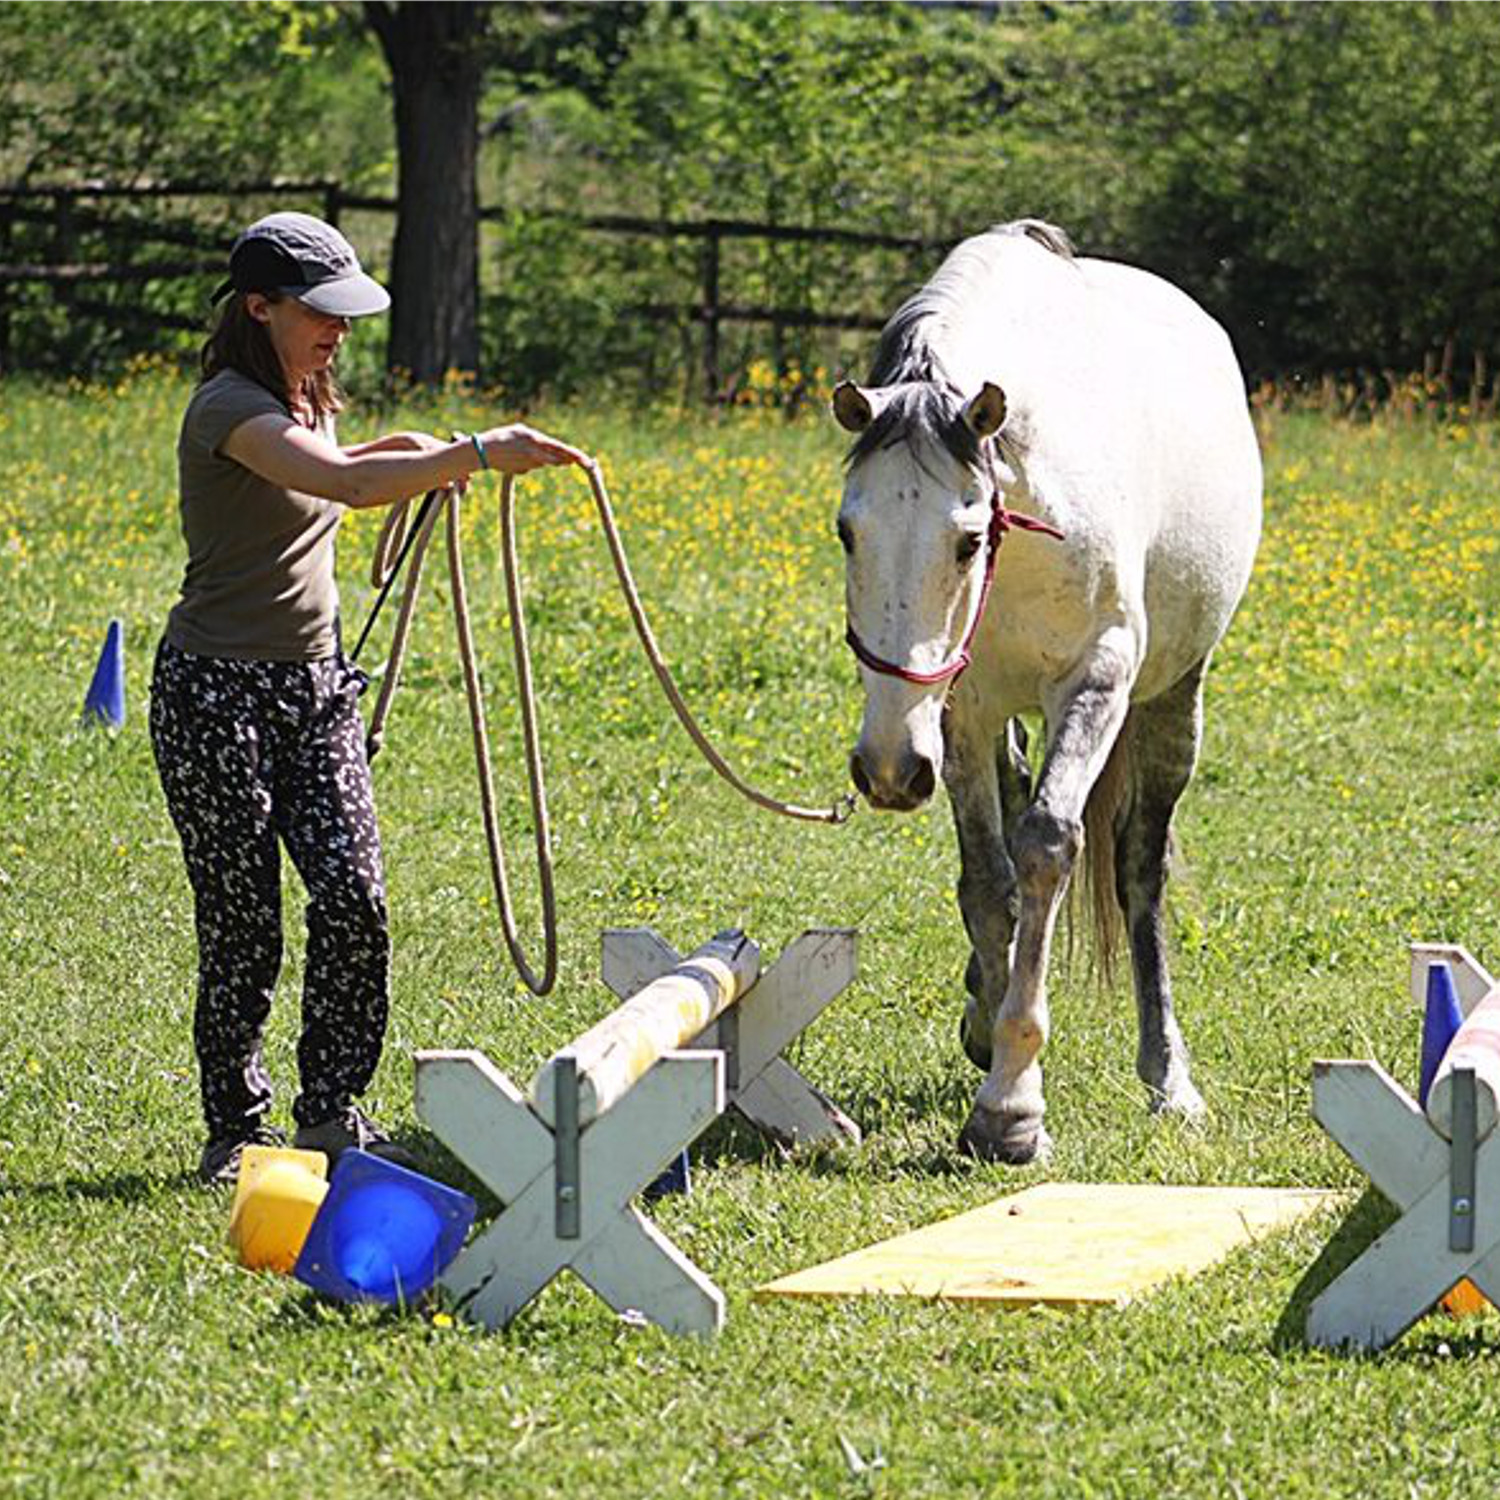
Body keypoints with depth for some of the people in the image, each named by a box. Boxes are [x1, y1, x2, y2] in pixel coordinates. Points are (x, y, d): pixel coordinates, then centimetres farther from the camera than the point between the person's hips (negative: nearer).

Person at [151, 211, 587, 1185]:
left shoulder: (307, 405, 13)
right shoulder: (230, 409, -16)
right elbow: (343, 485, -33)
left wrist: (404, 452, 16)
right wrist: (474, 453, -42)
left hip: (317, 686, 8)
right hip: (219, 693, -8)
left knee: (355, 898, -6)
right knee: (242, 924, -3)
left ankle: (331, 1113, 5)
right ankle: (235, 1131, 10)